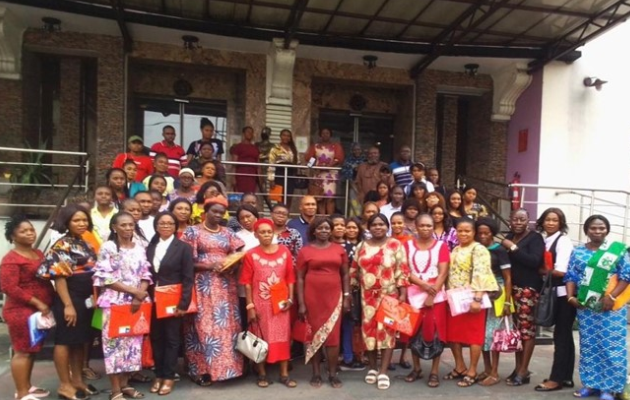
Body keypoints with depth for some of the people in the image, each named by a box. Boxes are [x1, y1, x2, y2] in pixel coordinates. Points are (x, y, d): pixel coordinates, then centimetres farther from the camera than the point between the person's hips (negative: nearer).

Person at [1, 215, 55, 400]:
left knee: (32, 350, 15)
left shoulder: (38, 254, 12)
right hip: (21, 311, -8)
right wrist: (37, 303, -20)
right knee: (23, 351, -1)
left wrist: (46, 303, 12)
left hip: (39, 311, 8)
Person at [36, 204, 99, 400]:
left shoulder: (86, 244, 11)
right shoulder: (61, 246, -12)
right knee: (65, 340, 2)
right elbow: (59, 277, -16)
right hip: (69, 298, -8)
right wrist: (68, 305, -20)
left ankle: (77, 380, 25)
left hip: (86, 298, 8)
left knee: (81, 340, 14)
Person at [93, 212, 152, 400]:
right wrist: (133, 290, -13)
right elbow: (104, 277, -11)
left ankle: (125, 384, 22)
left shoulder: (139, 247, 9)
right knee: (115, 342, -1)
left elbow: (145, 275, 8)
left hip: (137, 302, 5)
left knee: (133, 341, 9)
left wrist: (139, 296, -9)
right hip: (115, 302, -5)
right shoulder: (108, 247, -5)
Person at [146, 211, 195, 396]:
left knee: (172, 339, 6)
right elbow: (147, 274, 8)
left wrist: (183, 304, -15)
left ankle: (169, 377, 18)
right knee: (156, 338, 11)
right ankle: (158, 375, 24)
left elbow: (188, 278, -8)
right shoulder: (150, 247, 9)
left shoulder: (184, 247, -4)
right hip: (153, 301, 4)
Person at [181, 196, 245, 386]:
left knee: (227, 324, 4)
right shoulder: (193, 231, -1)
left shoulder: (228, 233, 11)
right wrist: (210, 266, -17)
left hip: (225, 285, 4)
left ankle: (224, 366, 15)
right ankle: (202, 369, 6)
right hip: (203, 285, -4)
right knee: (204, 325, -4)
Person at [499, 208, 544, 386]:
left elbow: (535, 261, -18)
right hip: (512, 288, 6)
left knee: (527, 328, -3)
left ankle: (523, 371, 3)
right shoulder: (508, 237, 14)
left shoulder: (535, 238, -3)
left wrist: (513, 248, -16)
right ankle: (518, 367, 16)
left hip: (528, 289, -5)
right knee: (515, 328, 7)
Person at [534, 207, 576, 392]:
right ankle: (566, 377, 22)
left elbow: (561, 271, -17)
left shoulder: (563, 241, -11)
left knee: (561, 335, -1)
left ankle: (556, 378, 6)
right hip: (554, 294, 8)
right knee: (564, 335, 14)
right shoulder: (545, 240, 10)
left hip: (564, 294, -8)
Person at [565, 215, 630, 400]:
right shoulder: (578, 252, 8)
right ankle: (590, 383, 18)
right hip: (585, 306, 3)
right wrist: (571, 296, -7)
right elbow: (571, 276, 7)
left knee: (611, 346, -1)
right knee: (588, 345, 8)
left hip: (611, 306, -2)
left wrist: (611, 296, -15)